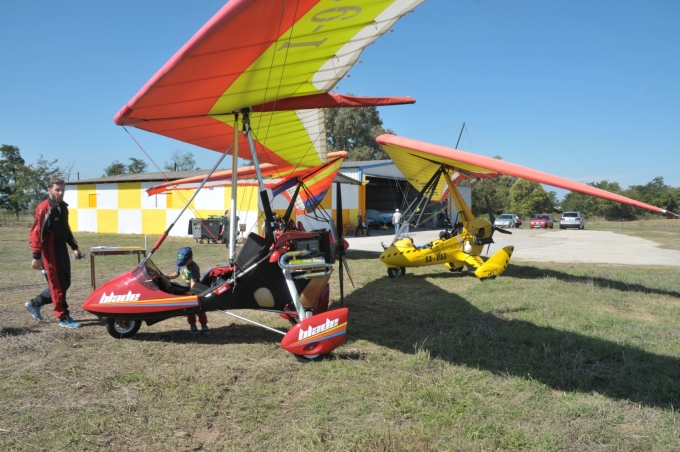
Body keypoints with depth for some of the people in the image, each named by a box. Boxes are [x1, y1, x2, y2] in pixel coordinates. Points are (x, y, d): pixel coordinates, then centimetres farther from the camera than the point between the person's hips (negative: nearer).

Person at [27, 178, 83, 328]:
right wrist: (36, 256, -23)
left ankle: (34, 303, 30)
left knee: (65, 283, 13)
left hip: (62, 251, 8)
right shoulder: (43, 208, -14)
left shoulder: (63, 207, 12)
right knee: (57, 286, -2)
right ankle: (64, 318, 8)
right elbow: (35, 233, -18)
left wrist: (74, 247, 18)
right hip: (50, 253, -8)